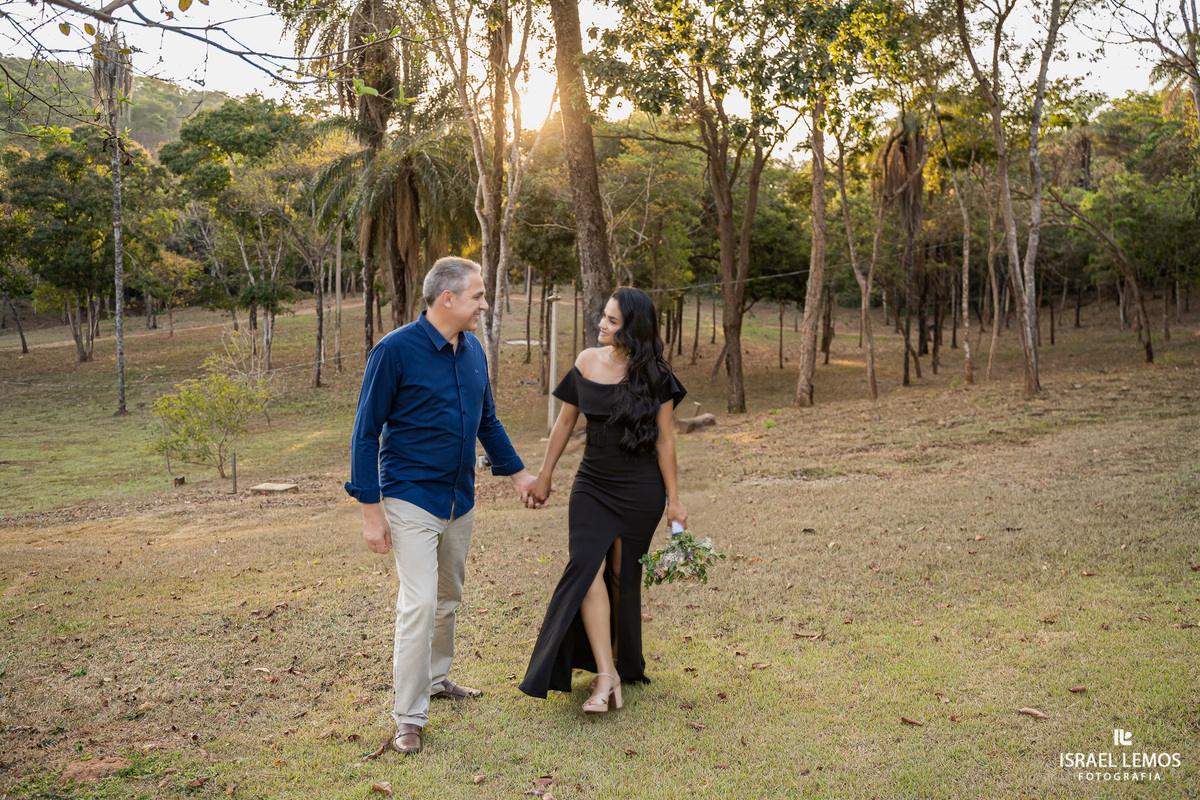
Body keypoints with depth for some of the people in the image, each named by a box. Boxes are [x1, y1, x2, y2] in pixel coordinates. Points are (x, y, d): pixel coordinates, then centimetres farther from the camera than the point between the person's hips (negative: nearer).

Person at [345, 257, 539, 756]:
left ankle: (436, 678, 38)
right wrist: (371, 512, -15)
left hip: (460, 499, 7)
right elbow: (366, 433, -13)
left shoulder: (473, 352, 5)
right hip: (411, 498, -7)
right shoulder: (395, 350, -15)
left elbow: (487, 420, 19)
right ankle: (409, 719, 1)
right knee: (419, 603, -11)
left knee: (449, 597, 19)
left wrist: (516, 471, 18)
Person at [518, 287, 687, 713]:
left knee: (622, 575, 6)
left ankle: (618, 661, 26)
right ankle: (606, 675, -13)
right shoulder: (587, 362, 1)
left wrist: (673, 500, -4)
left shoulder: (653, 376, -8)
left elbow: (664, 441, -4)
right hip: (592, 482, 3)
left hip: (640, 490, -2)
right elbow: (565, 422, 10)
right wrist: (544, 475, 13)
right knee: (588, 566, -15)